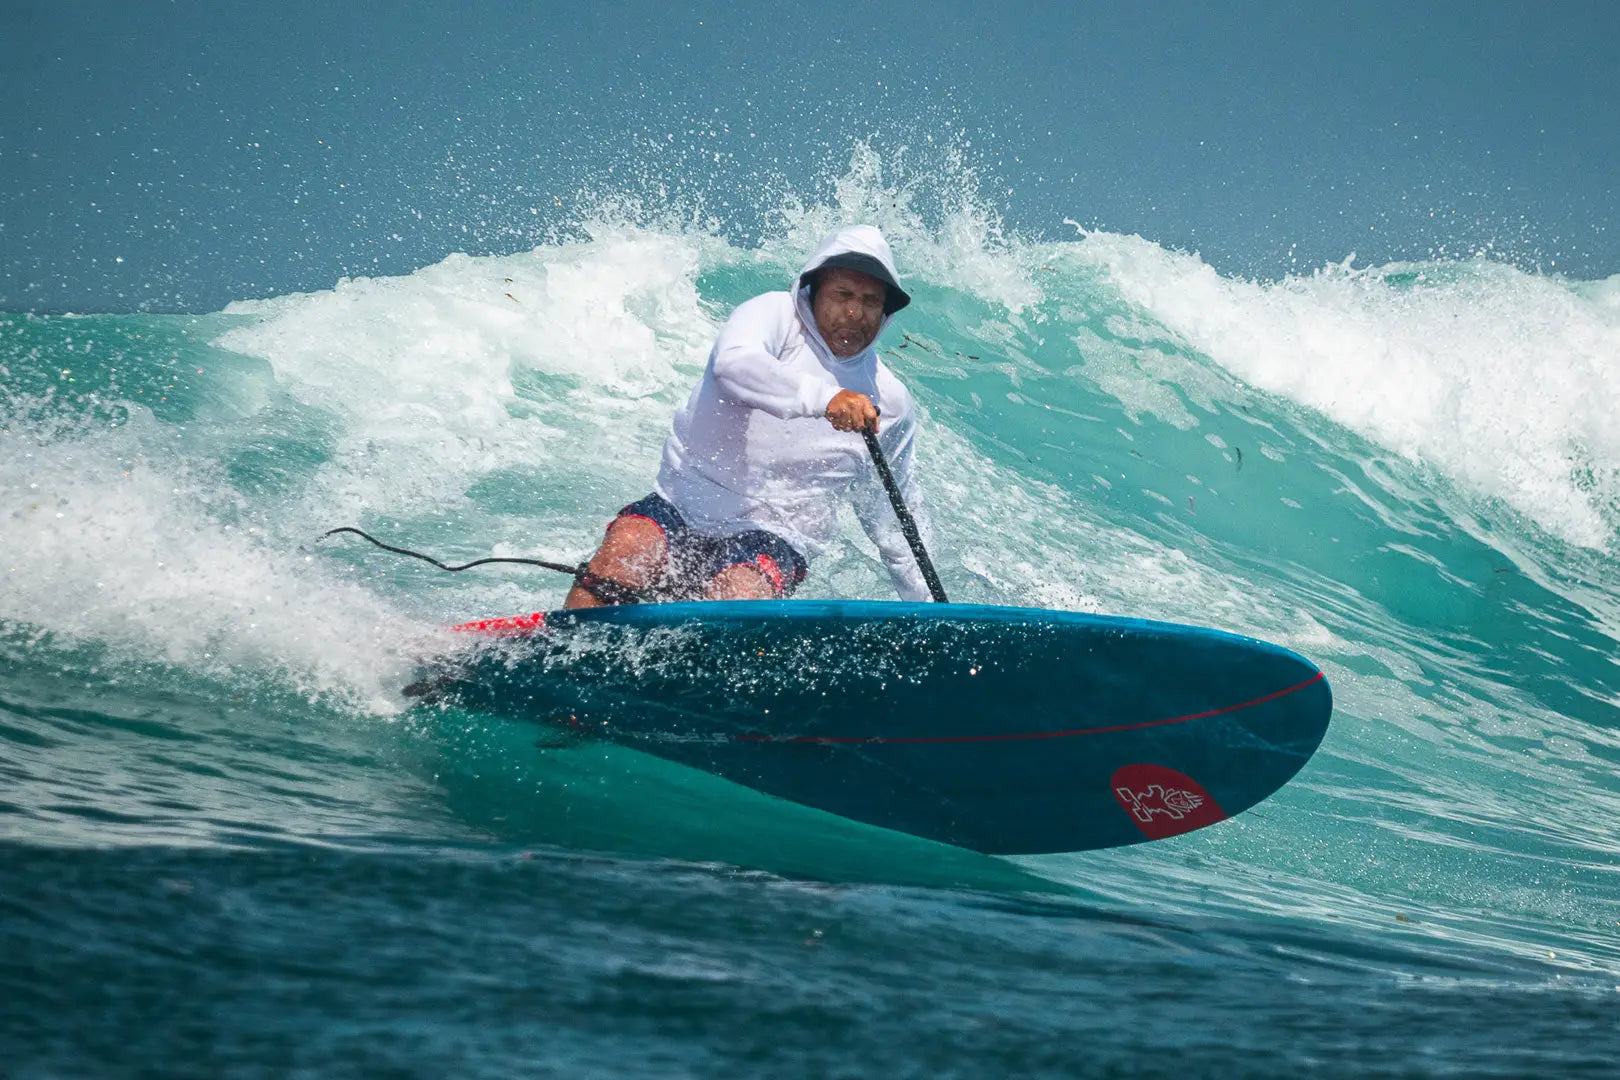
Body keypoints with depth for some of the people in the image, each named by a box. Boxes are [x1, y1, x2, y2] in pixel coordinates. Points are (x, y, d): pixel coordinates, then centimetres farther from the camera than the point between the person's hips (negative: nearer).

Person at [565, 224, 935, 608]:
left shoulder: (890, 405, 8)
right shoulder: (773, 315, -3)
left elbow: (894, 516, 21)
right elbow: (733, 364, -28)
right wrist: (823, 398, -42)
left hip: (773, 541, 1)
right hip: (681, 508, -1)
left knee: (739, 595, -32)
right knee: (628, 545, -31)